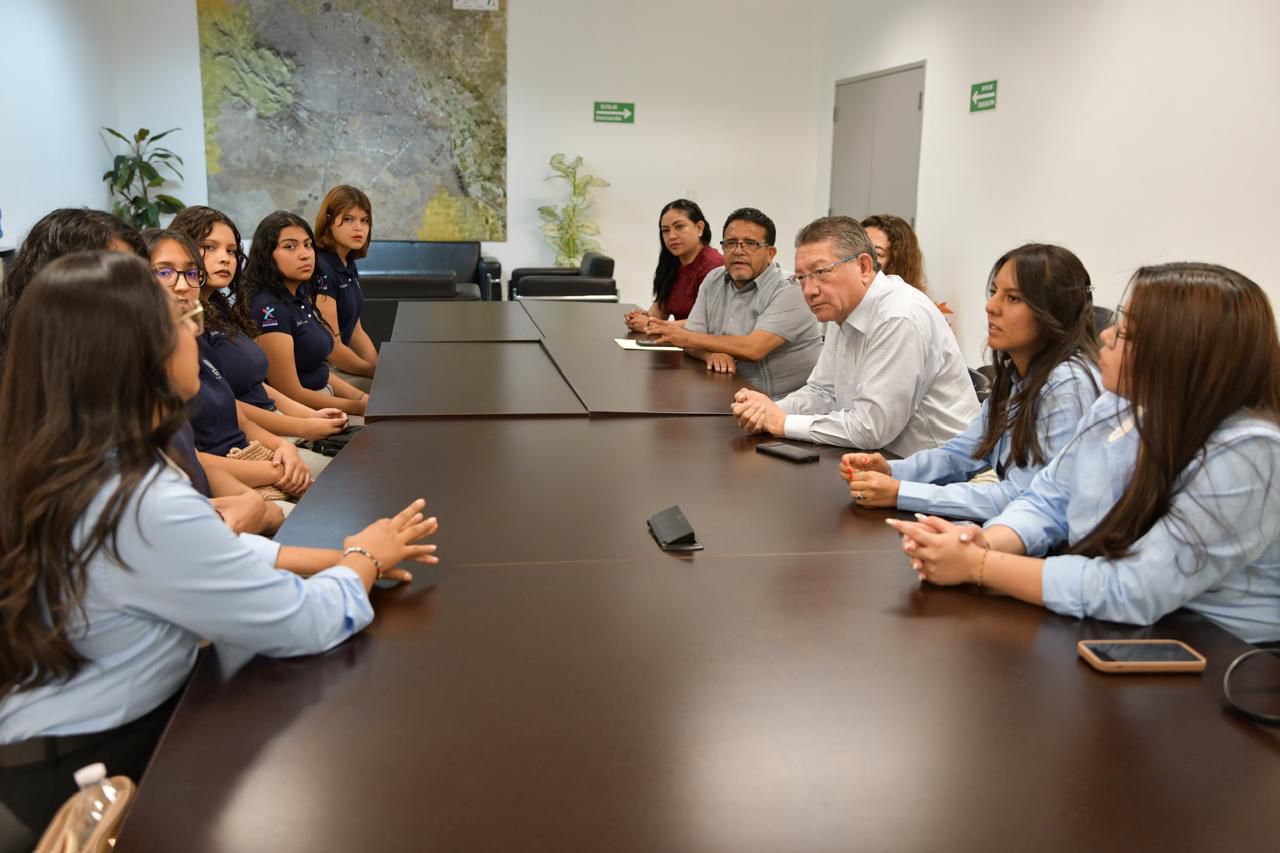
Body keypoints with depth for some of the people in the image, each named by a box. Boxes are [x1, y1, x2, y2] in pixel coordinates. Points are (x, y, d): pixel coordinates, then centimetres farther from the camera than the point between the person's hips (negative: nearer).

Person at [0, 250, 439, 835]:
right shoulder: (144, 508, -33)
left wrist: (339, 558, -1)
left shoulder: (53, 466, -3)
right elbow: (304, 625, -23)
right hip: (94, 767, -8)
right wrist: (364, 559, -3)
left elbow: (211, 556, 6)